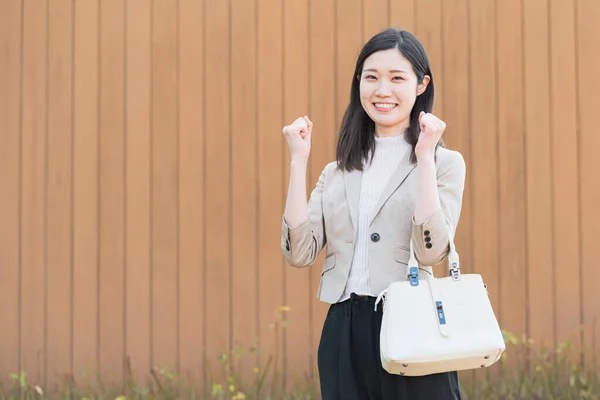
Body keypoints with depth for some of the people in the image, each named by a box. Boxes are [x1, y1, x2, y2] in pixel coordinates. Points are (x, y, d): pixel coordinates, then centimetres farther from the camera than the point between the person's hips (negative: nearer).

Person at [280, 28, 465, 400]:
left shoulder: (444, 162, 2)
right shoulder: (337, 173, 14)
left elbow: (431, 252, -14)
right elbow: (299, 253, -1)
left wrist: (425, 157, -15)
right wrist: (299, 160, -2)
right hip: (343, 336, 4)